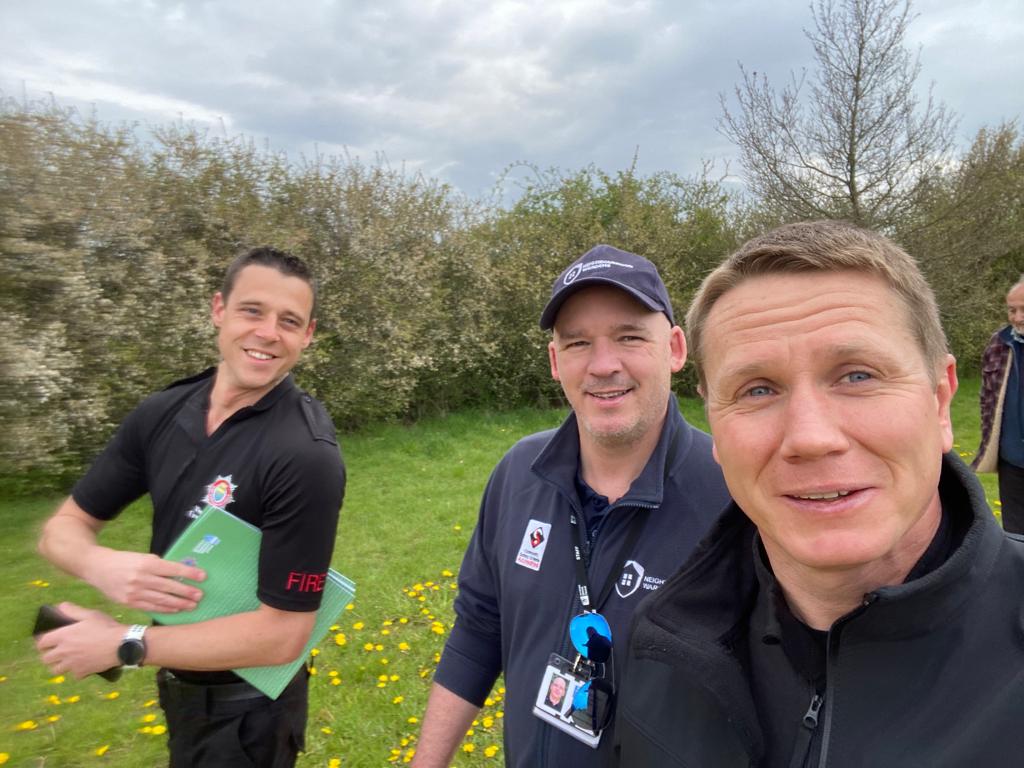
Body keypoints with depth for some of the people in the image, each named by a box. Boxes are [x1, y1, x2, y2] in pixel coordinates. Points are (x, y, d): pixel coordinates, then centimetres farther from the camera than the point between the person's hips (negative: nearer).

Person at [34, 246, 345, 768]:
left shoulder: (306, 455, -30)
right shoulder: (162, 414, -9)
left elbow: (283, 634, -27)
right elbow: (64, 527, 1)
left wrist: (123, 644, -20)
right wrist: (101, 565, -21)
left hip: (245, 709, -6)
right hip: (177, 683, 6)